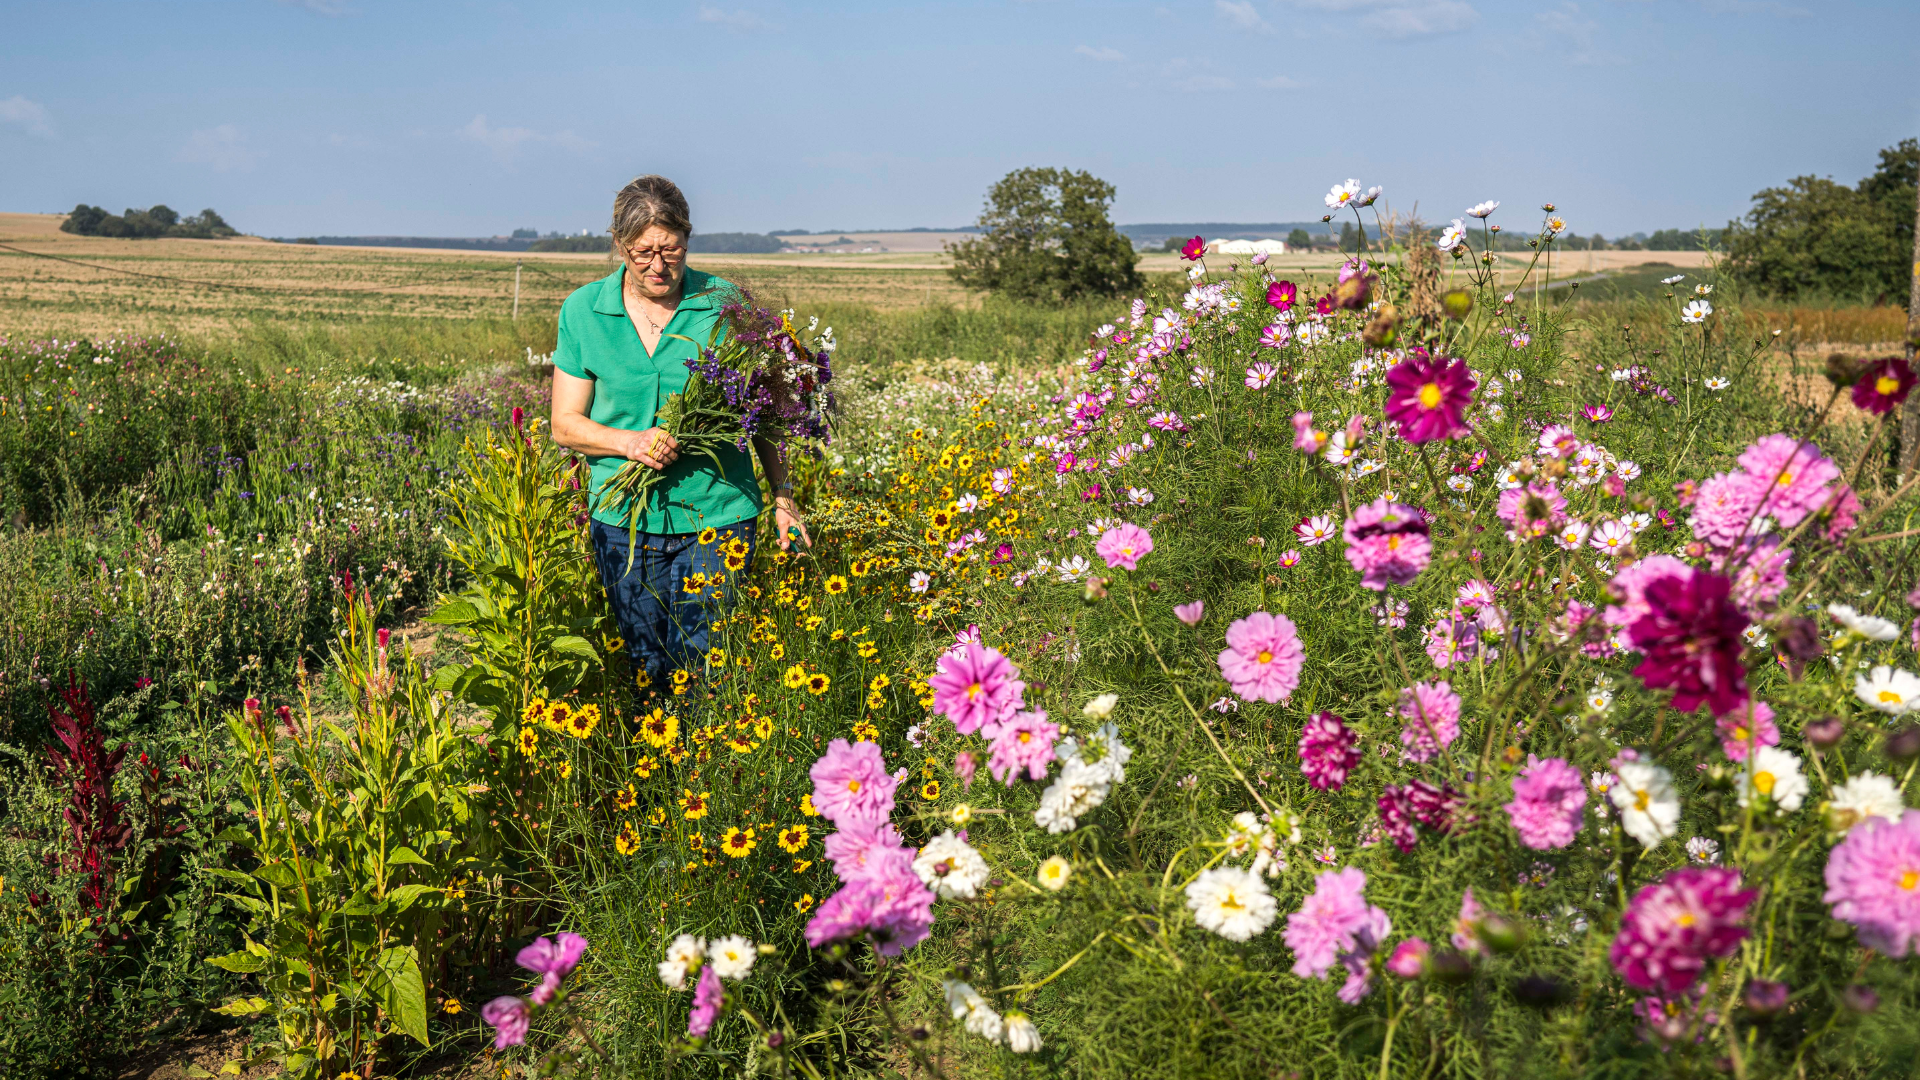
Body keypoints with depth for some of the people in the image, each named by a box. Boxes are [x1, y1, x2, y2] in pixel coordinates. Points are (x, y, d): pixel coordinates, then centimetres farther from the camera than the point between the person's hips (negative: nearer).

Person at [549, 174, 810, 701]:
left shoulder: (723, 303, 0)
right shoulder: (583, 311, 3)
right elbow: (565, 424, 5)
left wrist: (782, 494, 6)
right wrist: (630, 442, -13)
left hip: (716, 514, -1)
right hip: (623, 517, 2)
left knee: (704, 667, -4)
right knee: (644, 670, 7)